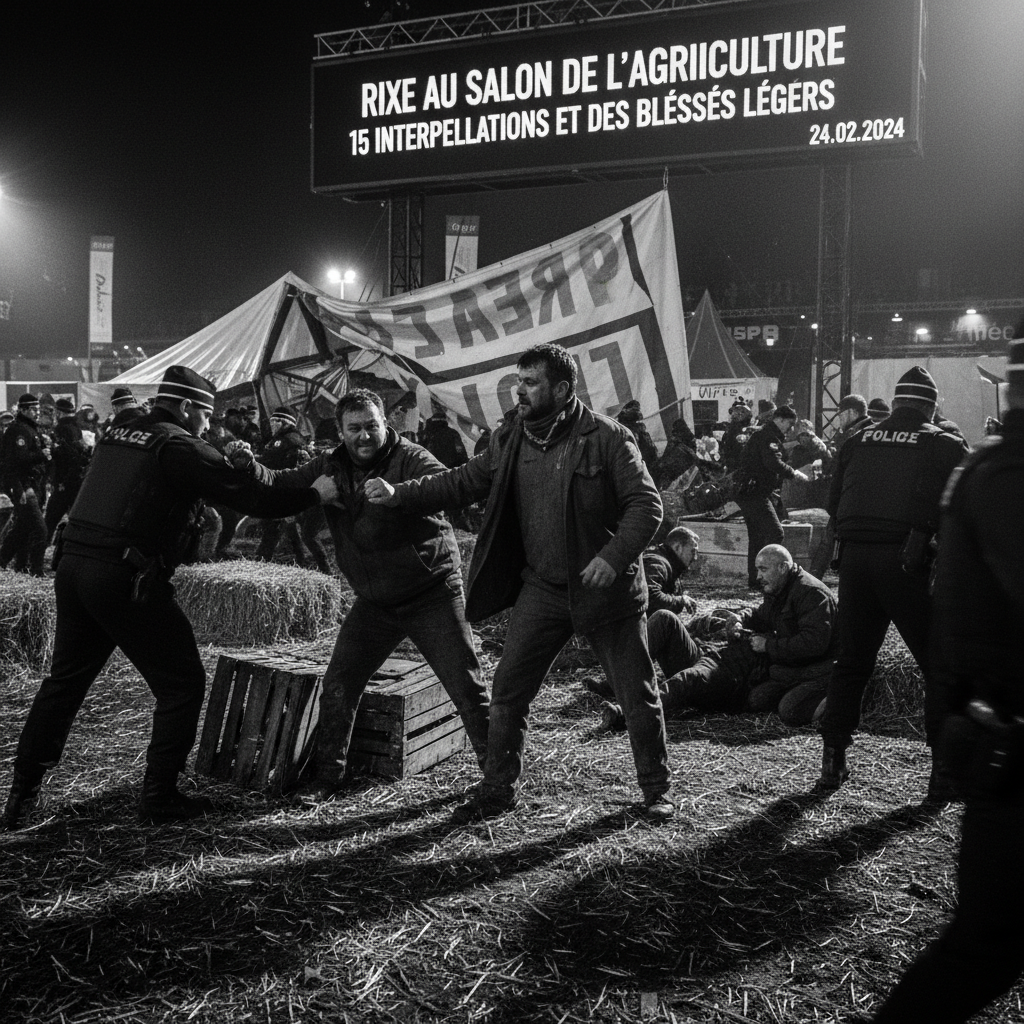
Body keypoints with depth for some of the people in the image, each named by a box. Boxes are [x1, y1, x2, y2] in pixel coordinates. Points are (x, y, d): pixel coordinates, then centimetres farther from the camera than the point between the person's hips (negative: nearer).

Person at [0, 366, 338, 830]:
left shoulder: (117, 435, 17)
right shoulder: (181, 447, -6)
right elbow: (253, 498, -11)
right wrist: (316, 494, 2)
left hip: (73, 565, 8)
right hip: (125, 578, -8)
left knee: (65, 680, 20)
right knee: (181, 685, 6)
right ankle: (159, 799, 12)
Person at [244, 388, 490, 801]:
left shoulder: (410, 458, -14)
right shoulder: (330, 467, 2)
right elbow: (282, 484, -2)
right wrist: (250, 467, -23)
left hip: (433, 593, -4)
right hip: (375, 601, 4)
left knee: (467, 686, -1)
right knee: (338, 685, 3)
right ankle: (327, 774, 19)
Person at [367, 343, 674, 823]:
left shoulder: (607, 437, -14)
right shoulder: (509, 437, 2)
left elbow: (647, 505, -14)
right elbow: (465, 480, 8)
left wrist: (614, 557, -27)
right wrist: (400, 494, -1)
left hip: (607, 587, -4)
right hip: (541, 588, 4)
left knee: (637, 695, 7)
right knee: (507, 690, 4)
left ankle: (657, 789, 28)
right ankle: (498, 789, 21)